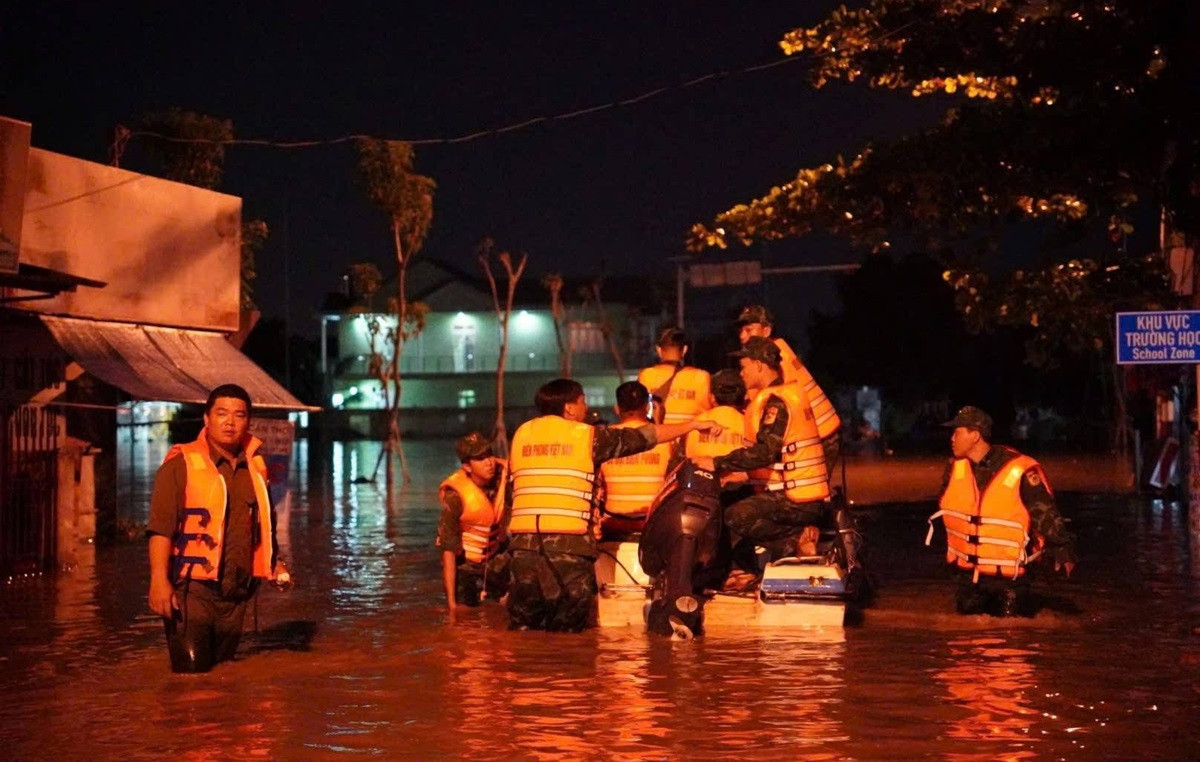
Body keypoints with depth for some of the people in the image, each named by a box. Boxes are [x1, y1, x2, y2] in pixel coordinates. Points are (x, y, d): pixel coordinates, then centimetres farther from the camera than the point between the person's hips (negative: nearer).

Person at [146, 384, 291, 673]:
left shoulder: (254, 467, 13)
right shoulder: (181, 464, -5)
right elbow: (160, 526, -13)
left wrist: (274, 563, 12)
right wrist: (159, 579, -23)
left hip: (235, 595, 6)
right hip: (191, 591, -6)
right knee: (192, 673, -11)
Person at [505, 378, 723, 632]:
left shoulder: (521, 434, 15)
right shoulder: (588, 435, 3)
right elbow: (645, 436, 10)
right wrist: (694, 425, 21)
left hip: (523, 538, 4)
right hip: (569, 541, -4)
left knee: (523, 628, 9)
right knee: (565, 637, 4)